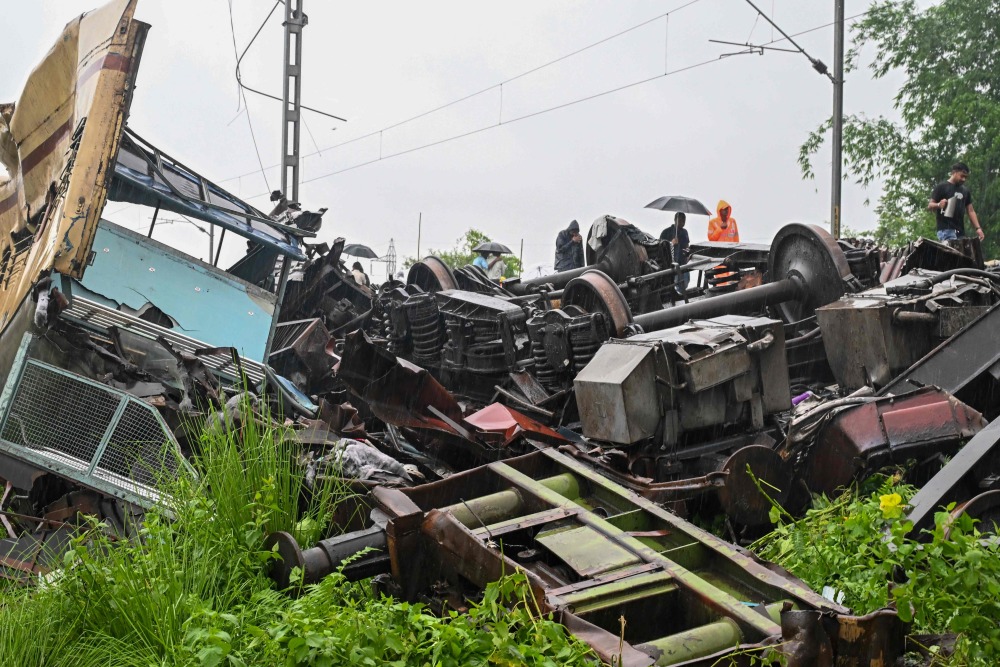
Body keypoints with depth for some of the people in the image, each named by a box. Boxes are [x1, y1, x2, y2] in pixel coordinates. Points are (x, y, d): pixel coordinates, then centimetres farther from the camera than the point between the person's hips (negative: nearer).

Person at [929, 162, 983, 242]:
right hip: (946, 229, -6)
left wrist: (978, 228, 6)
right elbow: (929, 206, 0)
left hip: (960, 231, 6)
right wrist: (938, 205, -23)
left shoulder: (965, 191, 20)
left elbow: (970, 211, 20)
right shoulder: (941, 187, 3)